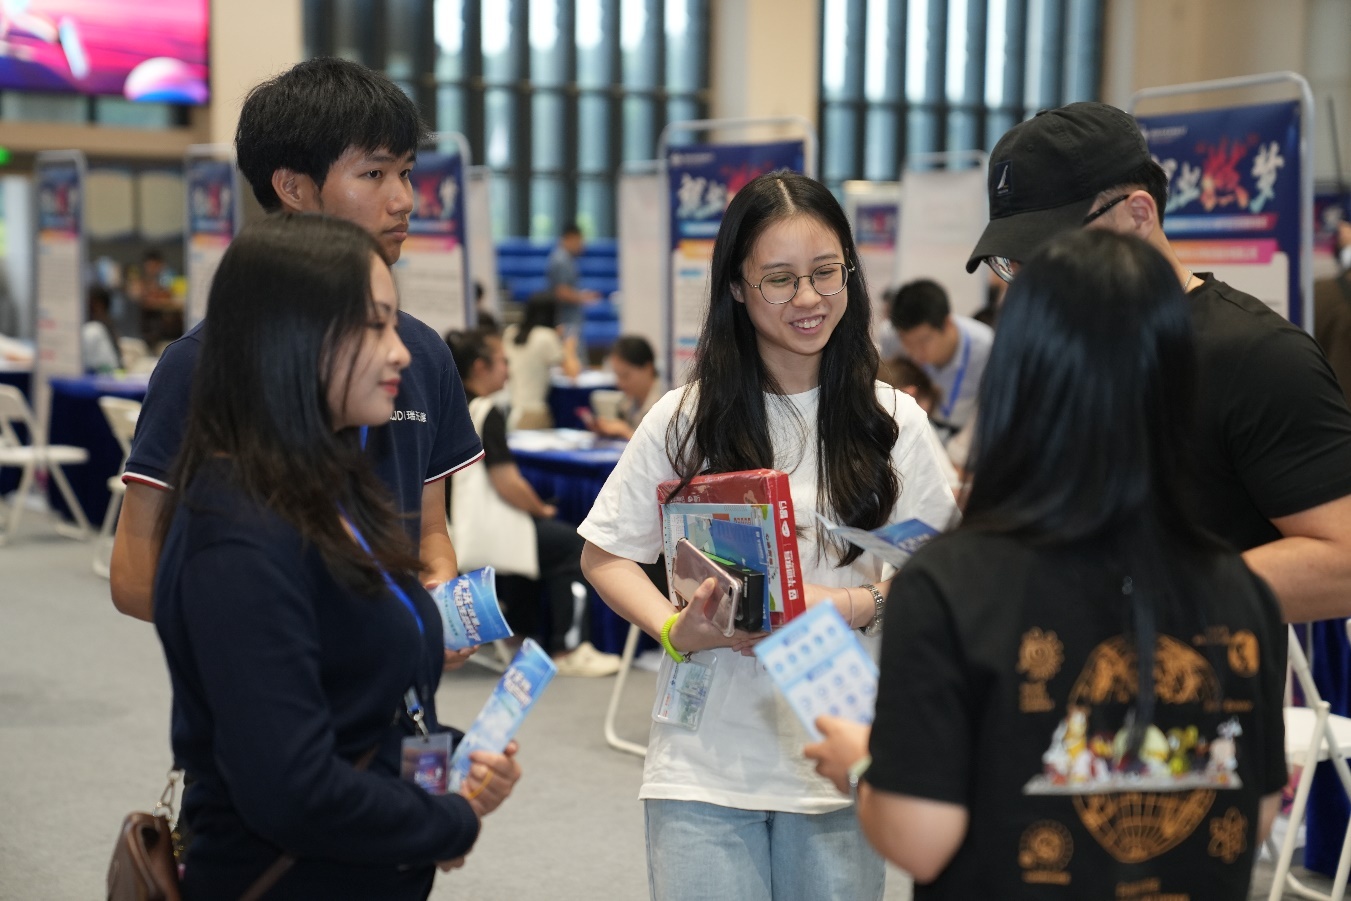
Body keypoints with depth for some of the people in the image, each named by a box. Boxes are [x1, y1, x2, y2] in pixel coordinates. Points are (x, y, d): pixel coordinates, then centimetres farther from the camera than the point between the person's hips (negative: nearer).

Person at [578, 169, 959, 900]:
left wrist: (860, 606, -15)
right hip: (704, 764, -1)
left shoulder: (890, 422, 0)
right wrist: (674, 630, -11)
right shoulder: (683, 419, -1)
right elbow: (604, 555, 6)